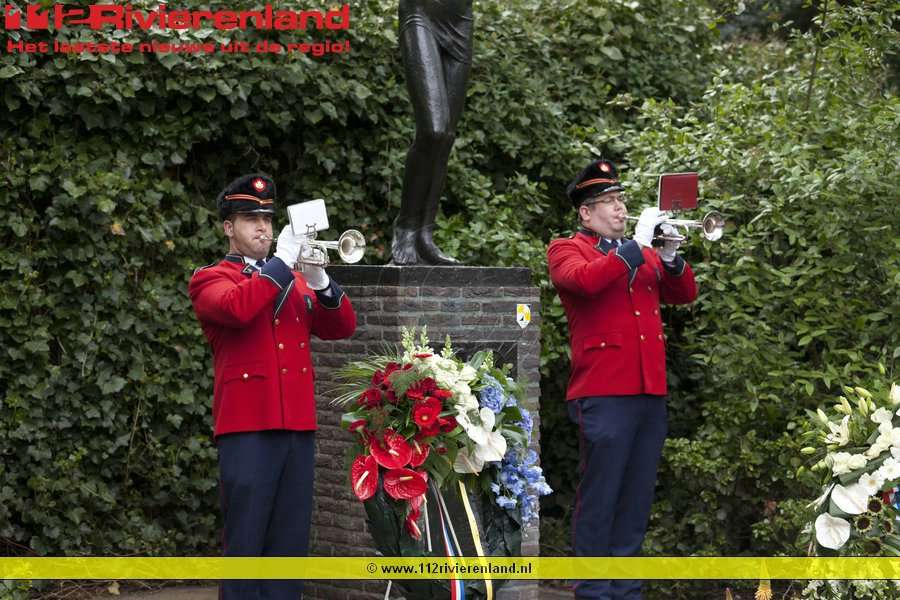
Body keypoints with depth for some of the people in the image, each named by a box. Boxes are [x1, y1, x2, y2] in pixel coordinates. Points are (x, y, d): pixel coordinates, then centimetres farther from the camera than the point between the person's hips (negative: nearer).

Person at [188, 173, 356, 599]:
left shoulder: (293, 282, 20)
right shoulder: (210, 280, 2)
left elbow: (341, 327, 11)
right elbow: (238, 308, -20)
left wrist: (318, 279, -5)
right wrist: (282, 261, -14)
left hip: (298, 425, 6)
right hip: (247, 426, -6)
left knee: (291, 544, 6)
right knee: (245, 545, -5)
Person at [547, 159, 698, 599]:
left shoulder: (644, 253, 20)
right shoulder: (565, 250, 1)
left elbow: (683, 295, 15)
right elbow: (587, 279, -20)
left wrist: (670, 256, -3)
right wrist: (637, 243, -16)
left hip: (650, 392, 6)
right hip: (603, 393, -6)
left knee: (636, 498, 9)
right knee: (599, 497, -4)